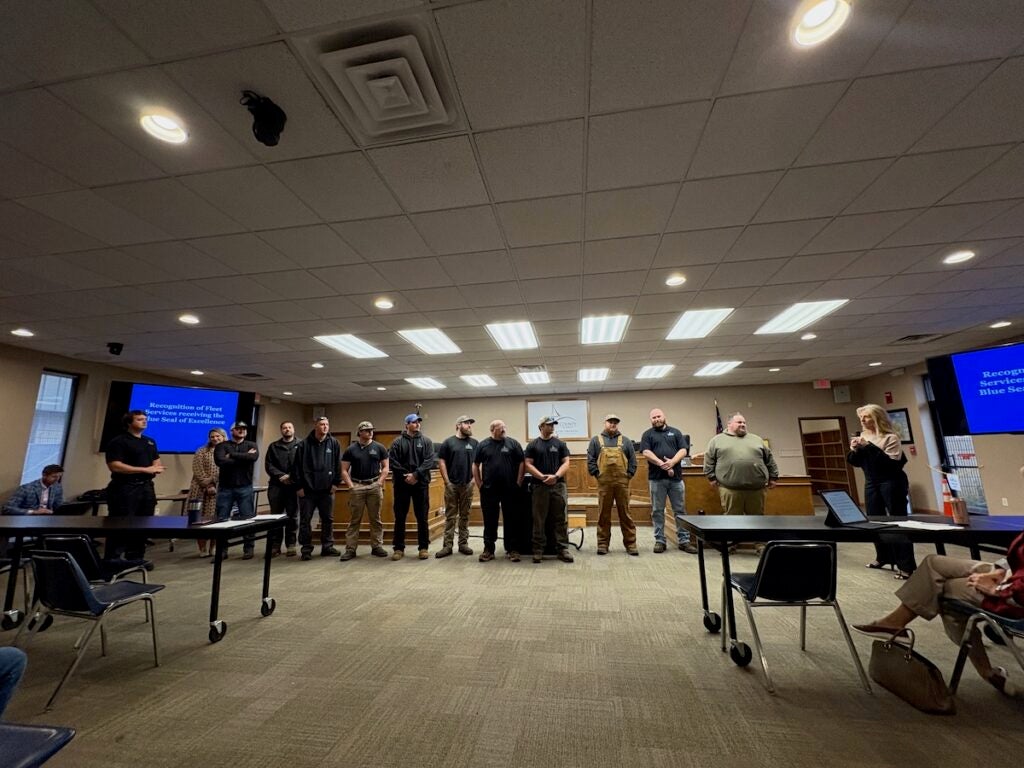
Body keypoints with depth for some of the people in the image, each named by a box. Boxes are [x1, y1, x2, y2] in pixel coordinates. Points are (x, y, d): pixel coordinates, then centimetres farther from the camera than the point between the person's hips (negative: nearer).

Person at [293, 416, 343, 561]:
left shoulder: (334, 443, 3)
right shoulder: (304, 444, -2)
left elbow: (338, 464, 4)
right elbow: (297, 466, -2)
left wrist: (336, 482, -1)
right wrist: (298, 486, -6)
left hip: (327, 489, 2)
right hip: (307, 489, -1)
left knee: (328, 519, 8)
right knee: (305, 520, 5)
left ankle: (327, 547, 20)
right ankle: (306, 549, 17)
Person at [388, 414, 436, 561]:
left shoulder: (426, 441, 3)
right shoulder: (398, 442, 3)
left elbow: (430, 460, -6)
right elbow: (393, 462, -4)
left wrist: (416, 475, -15)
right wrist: (405, 476, -12)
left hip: (421, 484, 0)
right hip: (402, 484, 0)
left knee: (422, 517, 5)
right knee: (400, 517, 8)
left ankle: (424, 547, 16)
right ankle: (399, 548, 19)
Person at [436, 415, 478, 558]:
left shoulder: (475, 443, 5)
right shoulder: (448, 442, 0)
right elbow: (441, 462, -1)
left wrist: (474, 478, -1)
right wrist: (447, 482, -5)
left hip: (468, 484, 2)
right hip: (452, 484, -2)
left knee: (465, 515, 10)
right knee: (450, 516, 4)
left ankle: (463, 543, 19)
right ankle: (447, 545, 10)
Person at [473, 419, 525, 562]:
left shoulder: (513, 443, 1)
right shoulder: (483, 444, 5)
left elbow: (522, 463, 2)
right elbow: (475, 465, 9)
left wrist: (518, 483, -3)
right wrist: (479, 484, 2)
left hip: (510, 489, -1)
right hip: (488, 489, 1)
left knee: (512, 520, 6)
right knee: (489, 521, 9)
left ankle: (512, 550, 17)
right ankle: (488, 549, 20)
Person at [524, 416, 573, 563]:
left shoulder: (560, 444, 8)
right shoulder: (533, 444, 5)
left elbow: (566, 463, 3)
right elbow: (528, 464, -1)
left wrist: (556, 476, -13)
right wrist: (542, 477, -13)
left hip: (559, 485, 1)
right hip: (539, 486, -1)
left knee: (561, 519, 4)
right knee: (539, 520, 5)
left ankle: (563, 549, 12)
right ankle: (538, 549, 15)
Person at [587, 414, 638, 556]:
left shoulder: (625, 440, 11)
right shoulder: (596, 440, 6)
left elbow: (633, 460, 9)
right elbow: (590, 460, 3)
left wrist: (629, 474, 0)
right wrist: (596, 474, -4)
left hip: (622, 483, 1)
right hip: (604, 483, -1)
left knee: (625, 513, 6)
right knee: (604, 514, 6)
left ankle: (630, 543, 15)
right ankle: (603, 543, 14)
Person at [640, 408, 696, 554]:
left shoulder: (675, 432, 12)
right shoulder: (648, 434, 6)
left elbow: (683, 450, 2)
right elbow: (646, 452, -7)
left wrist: (672, 462, -15)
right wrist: (662, 464, -18)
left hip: (676, 477, 2)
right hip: (656, 478, -1)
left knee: (680, 510, 7)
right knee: (657, 511, 5)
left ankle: (684, 541, 16)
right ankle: (659, 541, 14)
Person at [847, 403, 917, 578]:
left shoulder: (890, 437, -11)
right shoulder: (863, 436, 7)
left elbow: (892, 462, -22)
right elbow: (855, 462, 9)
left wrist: (870, 447, -25)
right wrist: (854, 450, -10)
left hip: (891, 483, -6)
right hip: (871, 484, 6)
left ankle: (906, 565, 2)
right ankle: (883, 557, 26)